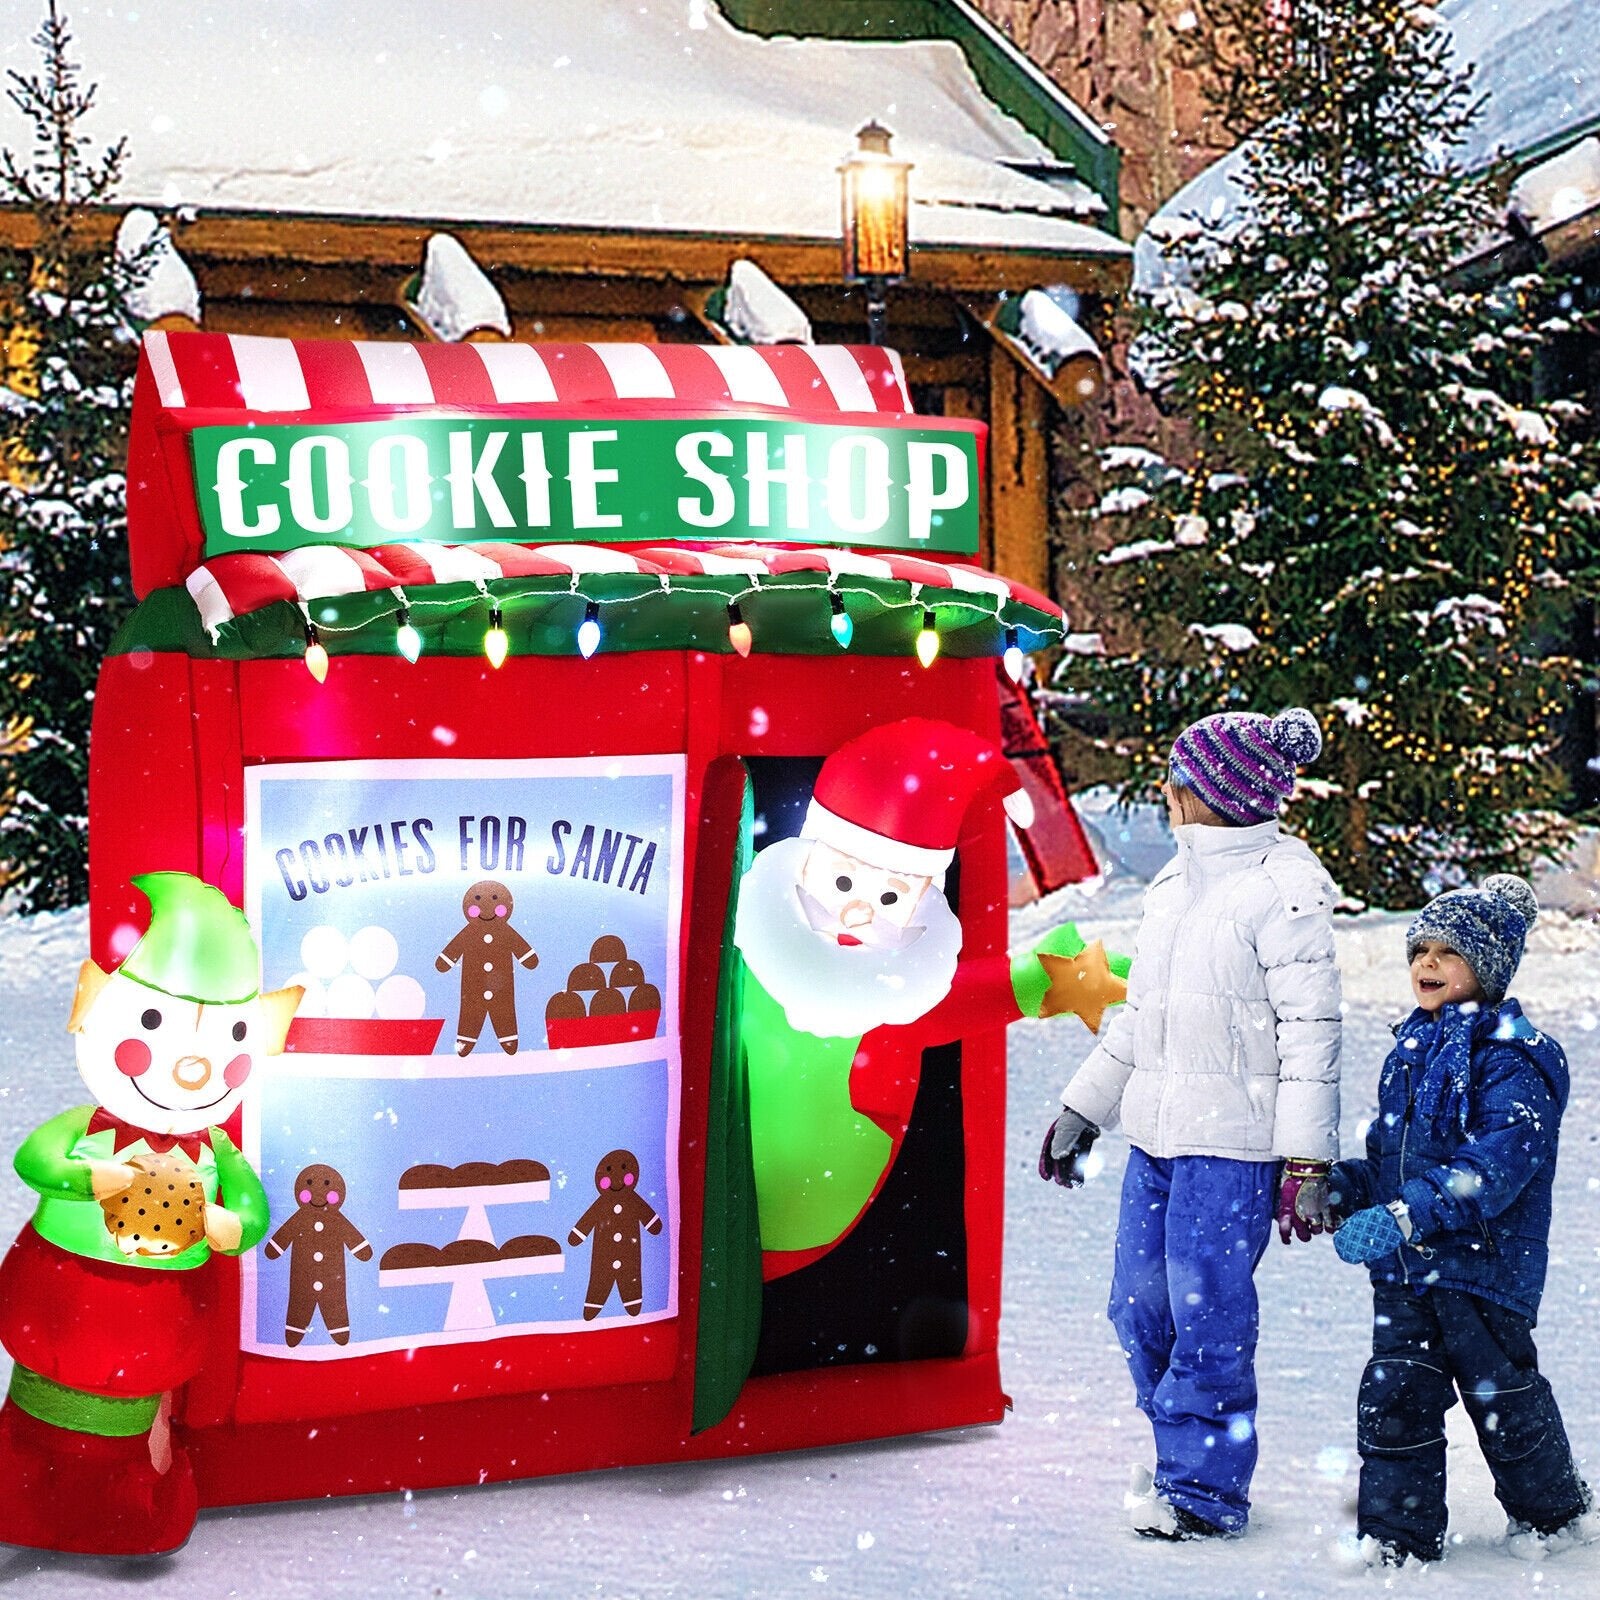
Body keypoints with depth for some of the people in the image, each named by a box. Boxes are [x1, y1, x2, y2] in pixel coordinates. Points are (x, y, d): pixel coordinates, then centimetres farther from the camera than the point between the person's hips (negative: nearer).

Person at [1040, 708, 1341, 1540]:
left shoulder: (1286, 882, -9)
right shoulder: (1175, 880, 14)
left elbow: (1311, 1031, -12)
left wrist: (1307, 1161, -16)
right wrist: (1081, 1110, 24)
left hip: (1234, 1143, -8)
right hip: (1156, 1132, 8)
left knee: (1206, 1314, -3)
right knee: (1140, 1307, 10)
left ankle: (1206, 1487, 12)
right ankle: (1184, 1457, 27)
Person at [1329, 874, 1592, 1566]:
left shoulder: (1515, 1054, -12)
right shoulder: (1413, 1048, 12)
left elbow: (1500, 1161, -24)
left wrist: (1406, 1216, -32)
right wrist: (1339, 1189, 1)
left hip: (1483, 1258, -6)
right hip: (1405, 1270, 6)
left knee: (1503, 1397, 9)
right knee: (1393, 1396, 2)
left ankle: (1556, 1513, 32)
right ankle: (1398, 1535, 13)